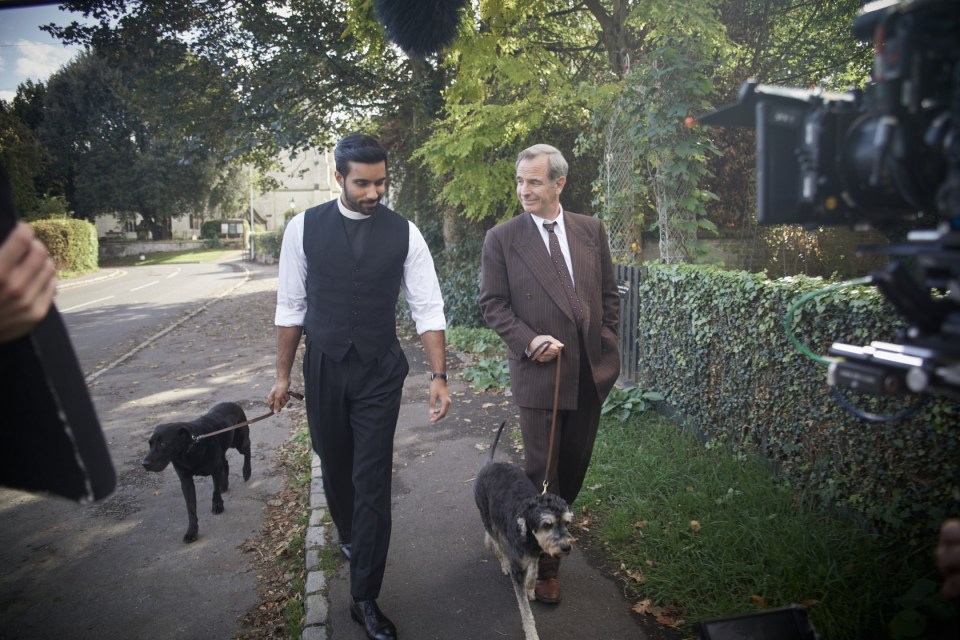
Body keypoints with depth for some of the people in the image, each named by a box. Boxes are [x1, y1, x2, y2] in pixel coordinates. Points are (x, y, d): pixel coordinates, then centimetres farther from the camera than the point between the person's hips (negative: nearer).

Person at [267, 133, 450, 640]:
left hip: (380, 373, -1)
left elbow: (427, 308, -6)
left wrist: (438, 376, -13)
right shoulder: (304, 228, -5)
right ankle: (349, 536, 51)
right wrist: (283, 375, 5)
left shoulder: (403, 233, -6)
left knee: (373, 479, -1)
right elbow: (291, 306, 2)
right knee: (334, 466, 18)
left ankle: (365, 599, 13)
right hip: (323, 369, 2)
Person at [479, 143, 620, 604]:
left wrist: (607, 346, 6)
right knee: (542, 469, 4)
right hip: (539, 372, -3)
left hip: (591, 371, 4)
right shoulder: (501, 238, -4)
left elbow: (609, 293, 11)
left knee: (576, 461, 16)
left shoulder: (591, 230, 5)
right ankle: (546, 563, 21)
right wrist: (529, 341, -17)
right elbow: (492, 304, -4)